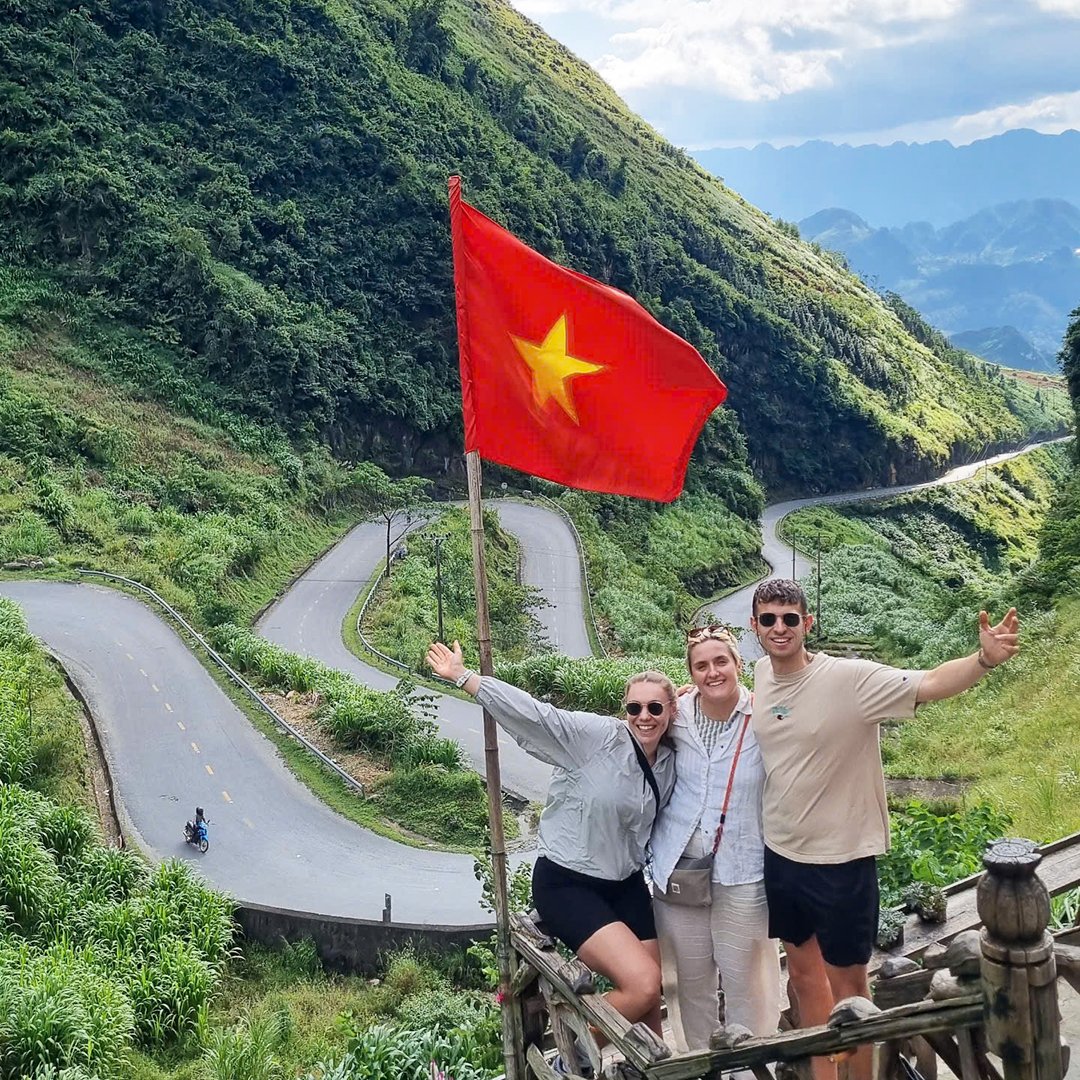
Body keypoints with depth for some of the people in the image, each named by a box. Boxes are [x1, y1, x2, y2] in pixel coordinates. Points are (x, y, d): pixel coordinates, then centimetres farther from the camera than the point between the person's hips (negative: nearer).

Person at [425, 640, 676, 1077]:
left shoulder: (669, 763, 1)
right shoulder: (597, 735, -19)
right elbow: (533, 713, -25)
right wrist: (461, 676, -30)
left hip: (624, 885, 7)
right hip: (565, 883, -7)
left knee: (651, 1000, 8)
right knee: (642, 984, -18)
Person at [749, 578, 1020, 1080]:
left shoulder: (850, 678, -21)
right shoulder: (761, 673, -3)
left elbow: (929, 684, -33)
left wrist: (984, 659, -50)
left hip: (841, 856, -6)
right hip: (780, 851, 6)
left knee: (847, 981, 11)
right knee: (803, 969, 22)